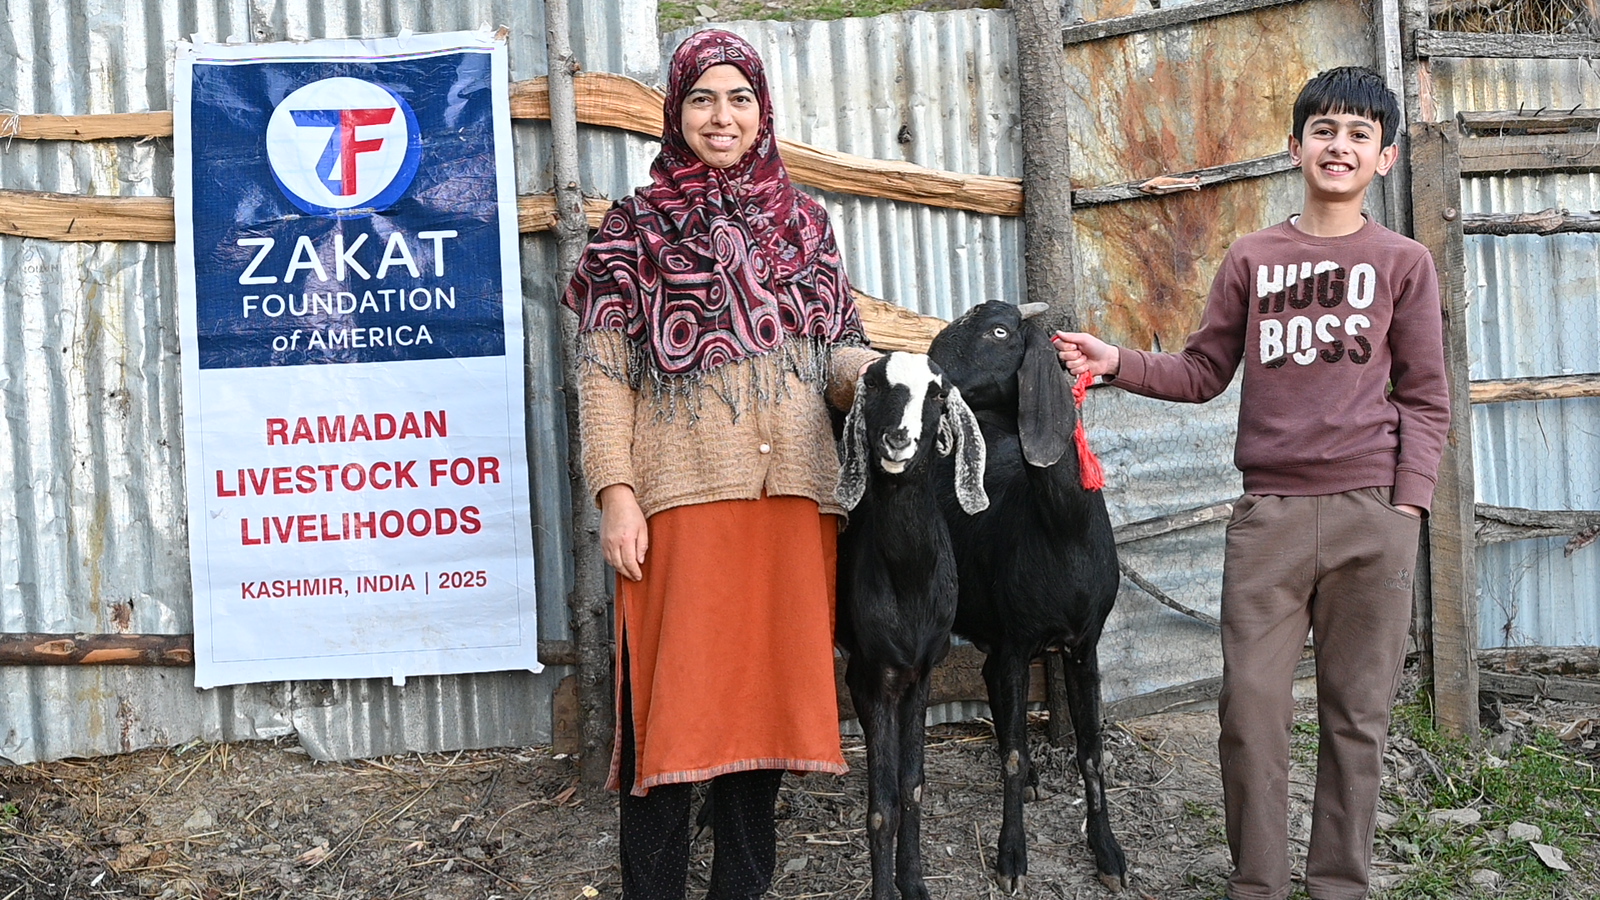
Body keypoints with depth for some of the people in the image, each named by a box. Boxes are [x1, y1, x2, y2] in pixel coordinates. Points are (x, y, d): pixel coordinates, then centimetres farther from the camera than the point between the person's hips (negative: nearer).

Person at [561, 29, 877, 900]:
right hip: (682, 493, -3)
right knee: (670, 696, 0)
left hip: (790, 498, 3)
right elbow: (604, 371, 1)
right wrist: (615, 491, -9)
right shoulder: (637, 226, 6)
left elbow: (837, 350, 15)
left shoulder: (804, 222, 15)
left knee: (767, 687, 8)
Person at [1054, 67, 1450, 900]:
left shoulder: (1404, 263, 7)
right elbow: (1203, 373, 12)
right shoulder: (1251, 258, 11)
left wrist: (1407, 507, -5)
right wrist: (1120, 363, -3)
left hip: (1371, 515, -1)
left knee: (1356, 712, 5)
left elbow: (1424, 401, 5)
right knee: (1250, 706, 0)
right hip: (1269, 513, 1)